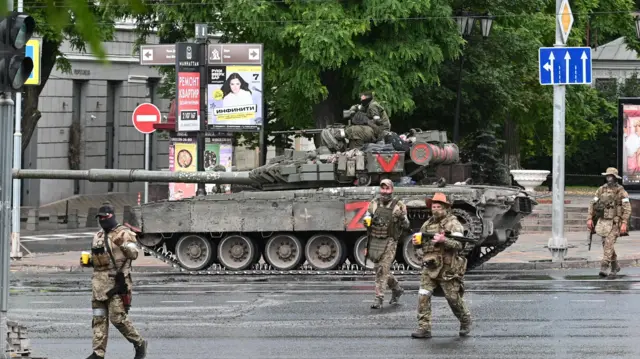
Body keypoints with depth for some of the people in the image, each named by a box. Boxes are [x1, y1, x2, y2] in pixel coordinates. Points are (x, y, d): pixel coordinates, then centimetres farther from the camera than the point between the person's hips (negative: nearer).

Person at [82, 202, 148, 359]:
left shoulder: (123, 233, -5)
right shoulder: (98, 236, 18)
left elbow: (134, 254, -14)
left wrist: (123, 245, -31)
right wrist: (87, 262, 10)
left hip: (116, 281, -7)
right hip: (99, 281, 7)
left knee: (118, 317, -9)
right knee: (99, 318, 5)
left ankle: (139, 343, 8)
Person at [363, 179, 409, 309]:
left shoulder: (399, 205, -2)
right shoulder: (374, 203, 7)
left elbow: (406, 226, 2)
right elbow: (366, 218, 10)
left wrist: (402, 218, -20)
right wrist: (367, 221, -13)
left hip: (389, 241, -5)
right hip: (374, 240, 5)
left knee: (382, 270, -11)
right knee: (379, 269, 13)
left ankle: (378, 299, -9)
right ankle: (396, 289, 35)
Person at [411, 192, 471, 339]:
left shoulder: (453, 224, -5)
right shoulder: (427, 224, 13)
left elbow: (458, 245, -17)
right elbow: (420, 245, 22)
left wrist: (444, 240, -34)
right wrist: (416, 242, -2)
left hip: (447, 269, -5)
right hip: (429, 268, 5)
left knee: (454, 298, 3)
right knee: (423, 296, -9)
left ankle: (465, 321, 29)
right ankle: (424, 328, -7)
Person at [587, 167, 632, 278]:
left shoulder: (621, 191, -7)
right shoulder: (601, 189, 7)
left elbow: (627, 208, -10)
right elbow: (592, 204, 10)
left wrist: (624, 223, -18)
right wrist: (590, 219, 1)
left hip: (614, 222, -5)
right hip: (603, 221, 5)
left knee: (609, 244, -15)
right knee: (606, 245, 13)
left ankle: (604, 268, -19)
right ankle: (615, 266, 30)